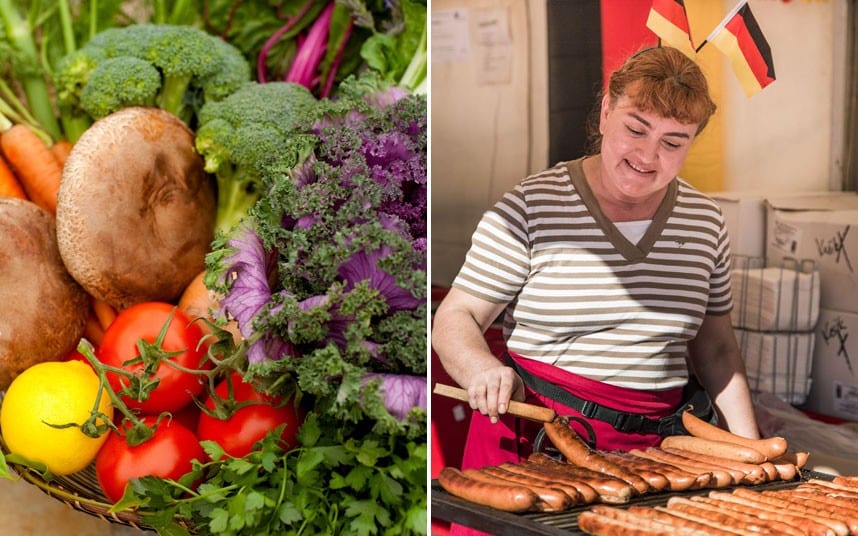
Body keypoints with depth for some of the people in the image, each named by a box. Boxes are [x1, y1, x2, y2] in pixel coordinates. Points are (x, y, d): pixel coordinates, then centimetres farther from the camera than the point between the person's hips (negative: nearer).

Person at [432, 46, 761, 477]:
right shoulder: (532, 206, -3)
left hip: (653, 443, 4)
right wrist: (483, 369, -23)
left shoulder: (704, 220, 10)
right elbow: (455, 319, -2)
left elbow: (716, 350, 18)